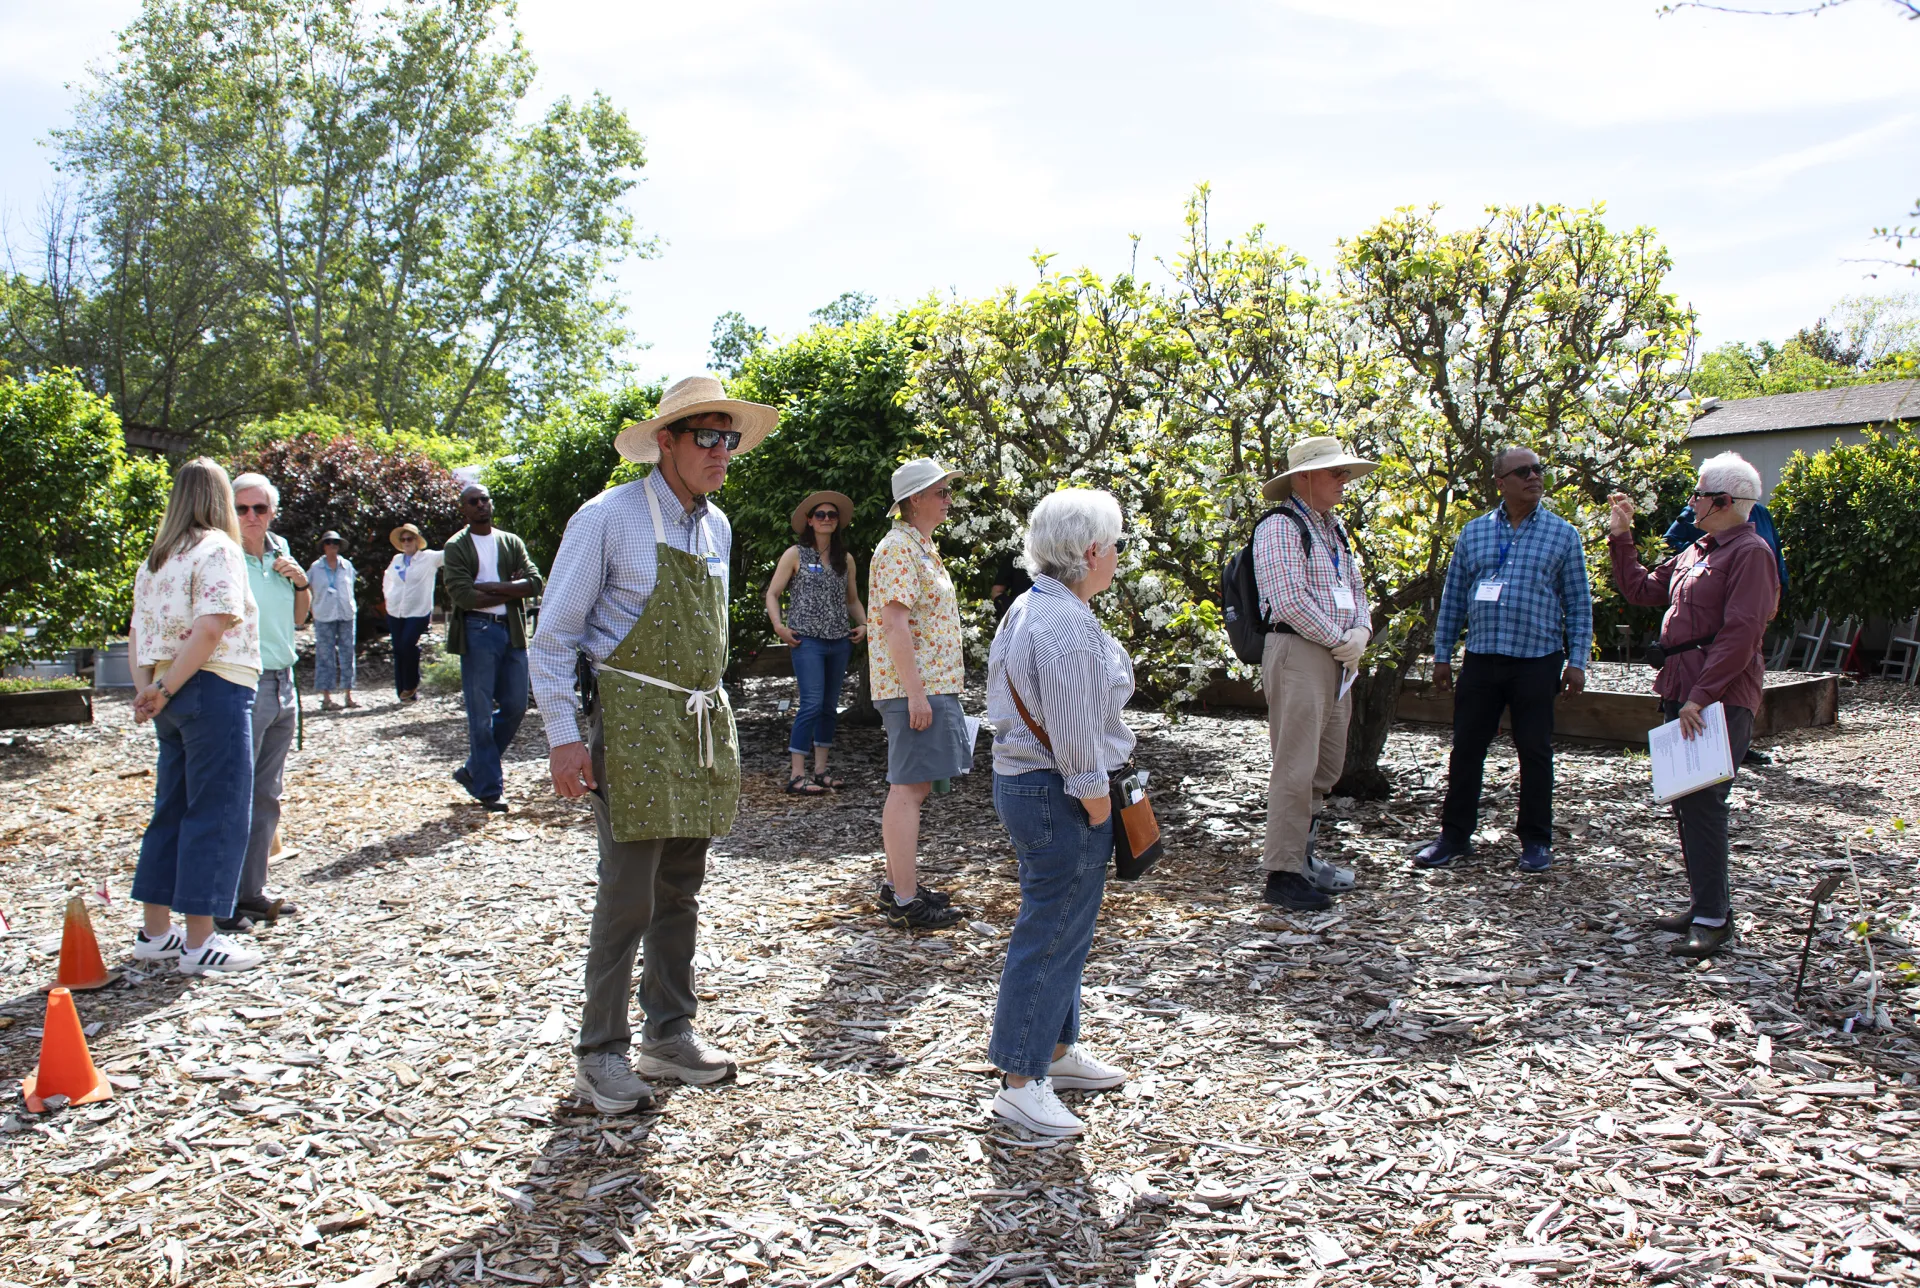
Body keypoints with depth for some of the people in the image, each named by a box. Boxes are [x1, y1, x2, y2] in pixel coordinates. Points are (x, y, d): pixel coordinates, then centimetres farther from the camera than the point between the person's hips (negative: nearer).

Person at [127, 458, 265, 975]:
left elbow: (138, 631, 14)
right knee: (217, 814, -3)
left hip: (174, 699, 8)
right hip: (215, 691, -8)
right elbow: (210, 628, -20)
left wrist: (146, 686, 4)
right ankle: (199, 941, 1)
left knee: (172, 809, 15)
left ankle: (155, 931, 22)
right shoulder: (218, 549, -9)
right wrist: (165, 689, -14)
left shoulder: (156, 558, 16)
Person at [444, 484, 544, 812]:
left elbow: (535, 582, -1)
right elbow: (463, 595, -13)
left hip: (512, 631, 5)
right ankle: (488, 788, 7)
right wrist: (509, 591, -5)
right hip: (477, 633, -5)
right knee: (481, 715, -1)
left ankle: (474, 770, 24)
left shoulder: (511, 542, 13)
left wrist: (491, 586, -11)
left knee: (515, 707, 7)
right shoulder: (456, 547, 1)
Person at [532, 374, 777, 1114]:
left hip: (701, 728, 7)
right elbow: (554, 636, -8)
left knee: (681, 890, 12)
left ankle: (670, 1034, 25)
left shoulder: (716, 528, 12)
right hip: (632, 726, -6)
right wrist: (563, 737, -14)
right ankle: (601, 1052, 10)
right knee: (628, 895, -5)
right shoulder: (610, 518, -9)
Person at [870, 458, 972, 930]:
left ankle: (897, 883, 24)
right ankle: (905, 901, -2)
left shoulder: (921, 546, 19)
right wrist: (915, 693, -24)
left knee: (913, 786, 15)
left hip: (931, 685, 11)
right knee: (909, 788, -7)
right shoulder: (899, 548, -13)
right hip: (914, 686, -11)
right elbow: (895, 624, -21)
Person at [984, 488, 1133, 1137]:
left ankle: (1057, 1049, 35)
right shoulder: (1066, 628, -23)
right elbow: (1075, 737, -24)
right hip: (1056, 797, -11)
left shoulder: (1030, 607, 10)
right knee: (1051, 935, -1)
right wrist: (1100, 812, -14)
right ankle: (1021, 1083, 10)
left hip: (1022, 781, 11)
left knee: (1061, 929, 20)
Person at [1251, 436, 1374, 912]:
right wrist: (1339, 640, -11)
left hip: (1338, 658, 9)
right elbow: (1289, 600, -20)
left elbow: (1355, 589, 22)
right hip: (1297, 653, -9)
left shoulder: (1334, 528, 19)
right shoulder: (1280, 526, -10)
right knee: (1296, 768, -8)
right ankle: (1282, 873, -1)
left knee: (1328, 767, 14)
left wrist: (1360, 631, 2)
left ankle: (1305, 855, 27)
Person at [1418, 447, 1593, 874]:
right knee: (1466, 748, 6)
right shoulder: (1473, 532, 8)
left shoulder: (1563, 534, 3)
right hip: (1480, 658, 2)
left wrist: (1577, 660, -3)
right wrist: (1442, 655, 7)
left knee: (1535, 751, 5)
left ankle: (1535, 840, 18)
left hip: (1538, 660, -2)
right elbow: (1453, 598, 11)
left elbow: (1579, 603, 3)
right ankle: (1455, 834, 16)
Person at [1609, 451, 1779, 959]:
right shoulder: (1697, 552, 18)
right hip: (1682, 696, 9)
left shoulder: (1750, 553, -10)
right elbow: (1641, 589, 28)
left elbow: (1740, 634, -19)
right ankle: (1708, 906, 23)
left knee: (1702, 804, -11)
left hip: (1721, 701, -9)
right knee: (1686, 803, 12)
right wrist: (1620, 536, 21)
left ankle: (1713, 920, -6)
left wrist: (1701, 696, -23)